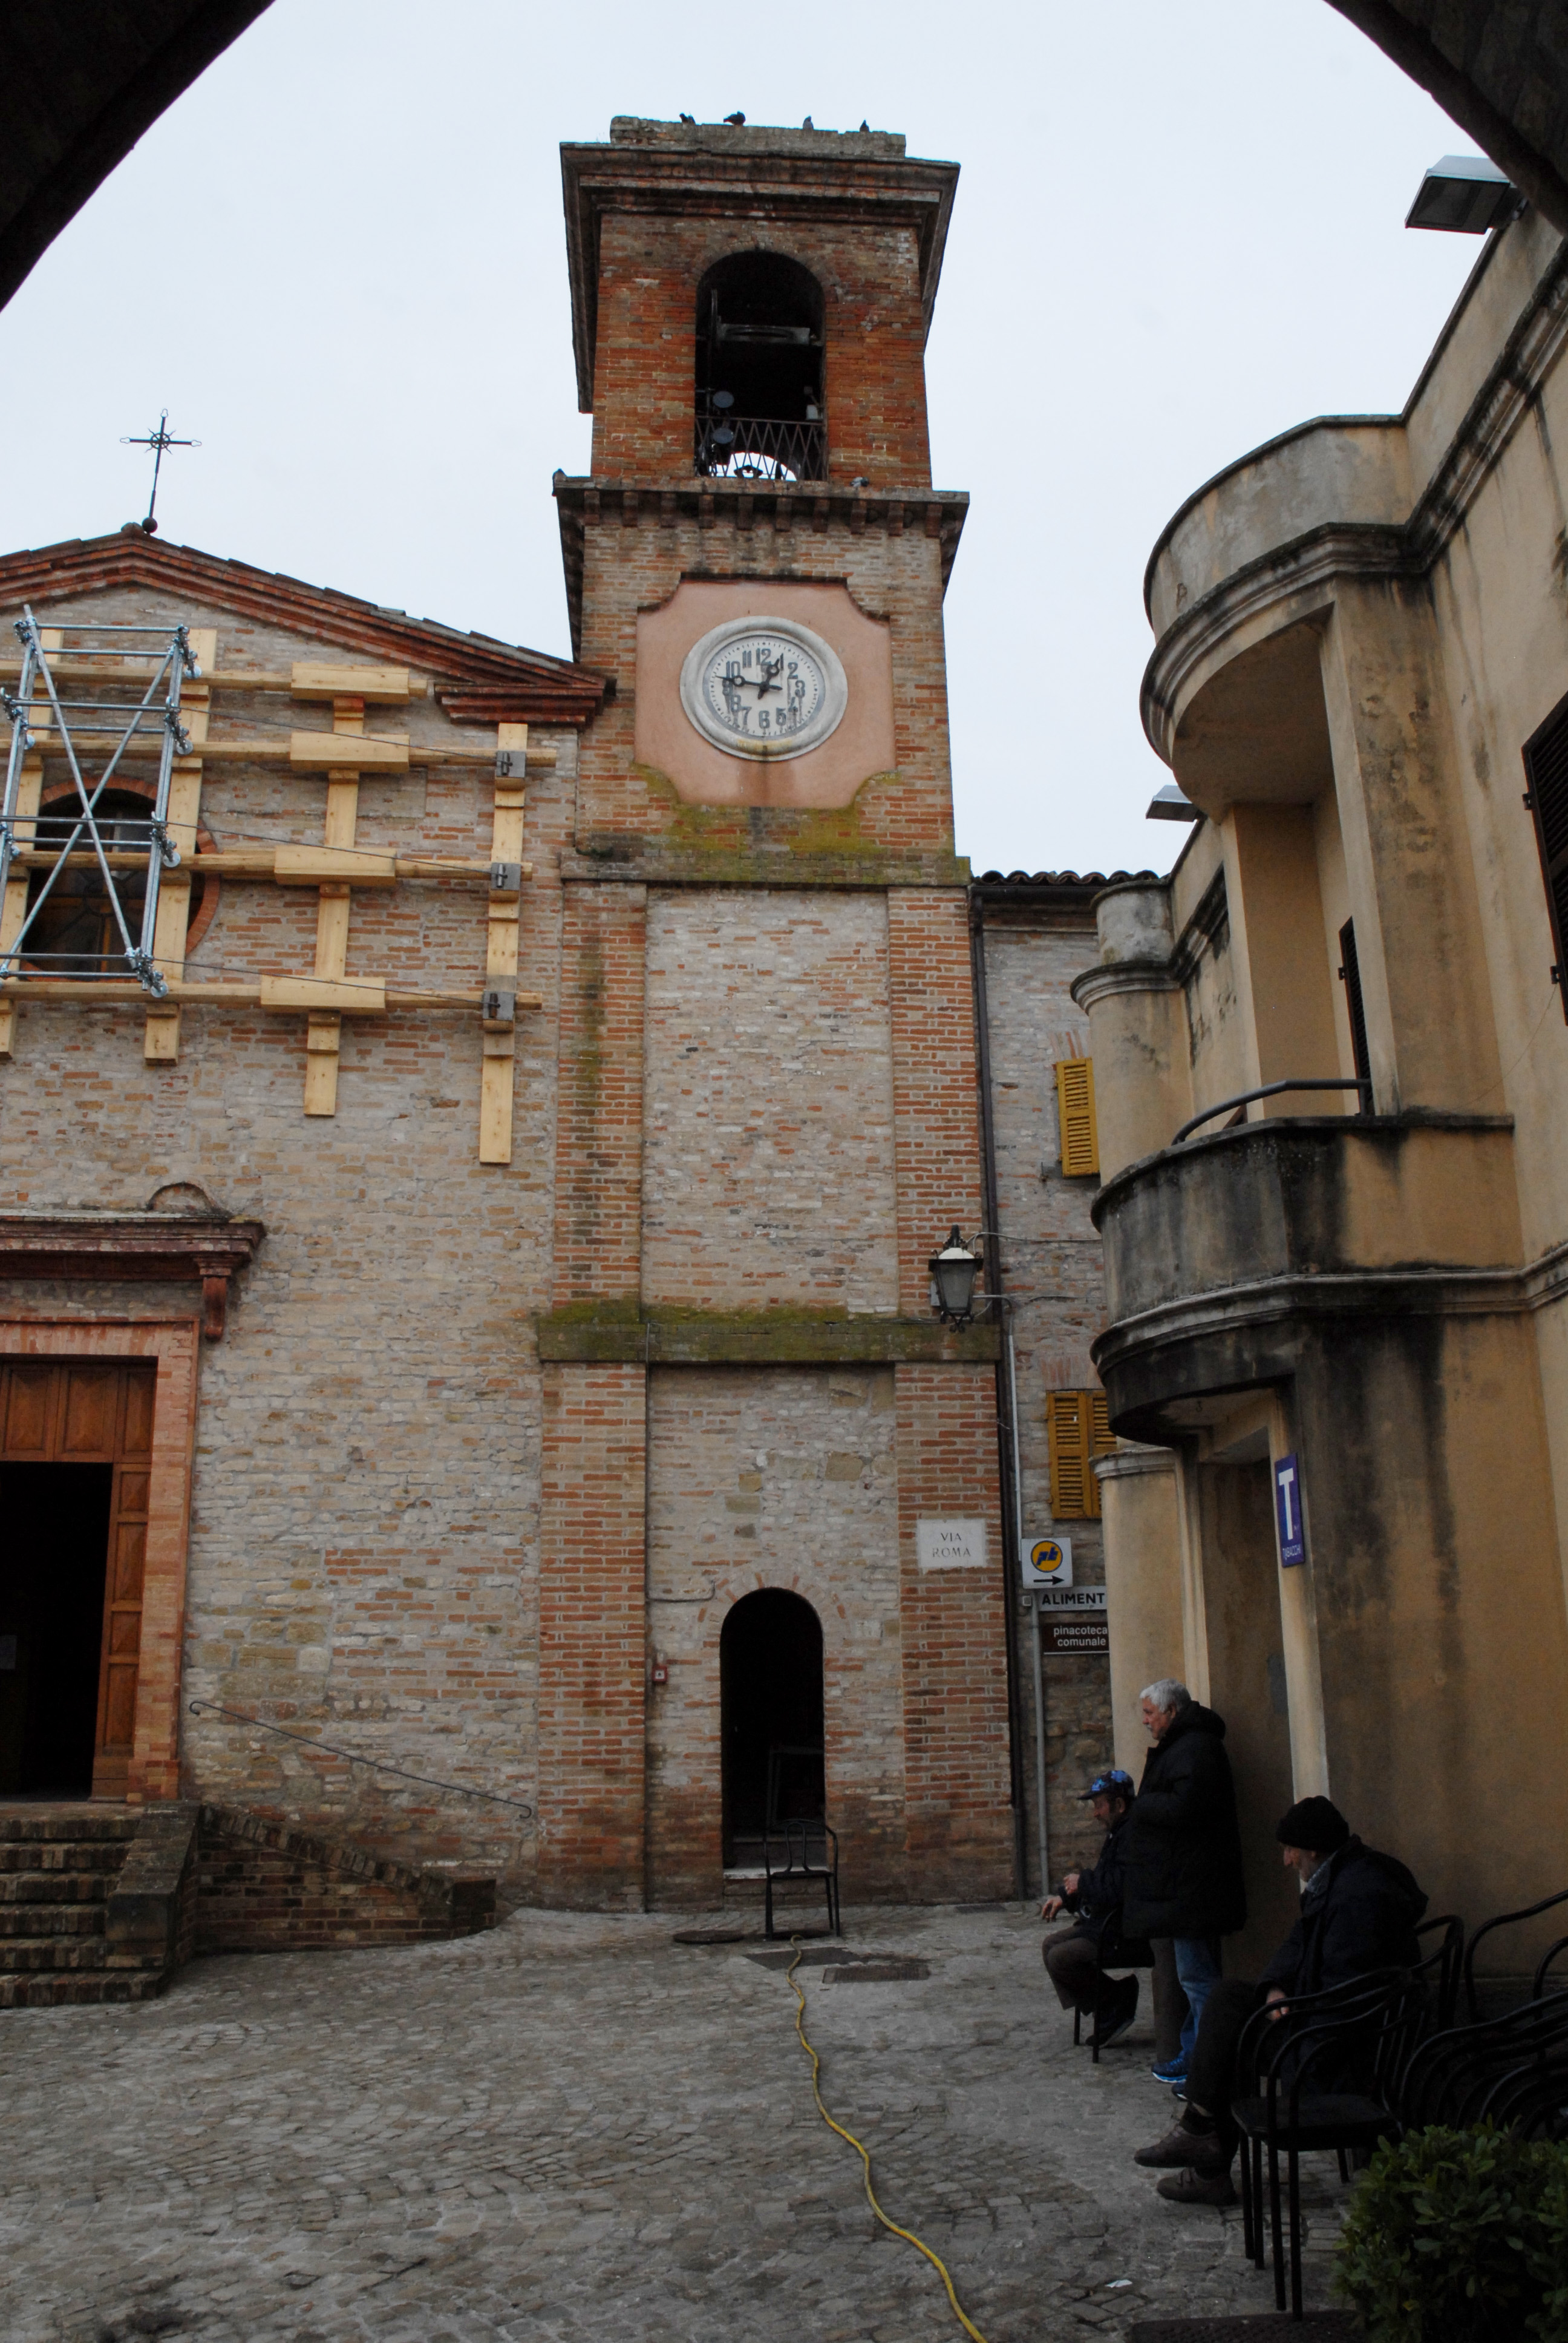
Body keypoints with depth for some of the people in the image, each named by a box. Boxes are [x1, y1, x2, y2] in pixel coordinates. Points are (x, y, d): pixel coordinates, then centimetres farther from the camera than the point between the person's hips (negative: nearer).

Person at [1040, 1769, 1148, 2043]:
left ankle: (1119, 2001, 0)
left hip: (1128, 1935, -11)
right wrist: (1064, 1897, 12)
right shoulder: (1117, 1833, 14)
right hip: (1108, 1926, 11)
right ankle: (1107, 2015, 6)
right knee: (1050, 1946, 7)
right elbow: (1104, 1882, 24)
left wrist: (1083, 1882, -14)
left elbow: (1119, 1889, -30)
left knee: (1061, 1958, -18)